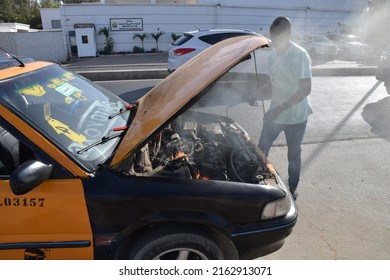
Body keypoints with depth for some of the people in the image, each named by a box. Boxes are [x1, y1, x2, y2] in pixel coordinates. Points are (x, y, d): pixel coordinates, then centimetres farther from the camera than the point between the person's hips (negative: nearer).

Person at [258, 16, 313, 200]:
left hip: (295, 116, -6)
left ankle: (292, 188, 33)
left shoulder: (300, 55, -18)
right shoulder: (273, 55, 3)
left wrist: (280, 108, -28)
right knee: (262, 148, 11)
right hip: (275, 113, 6)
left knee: (293, 154, 11)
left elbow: (306, 89, -23)